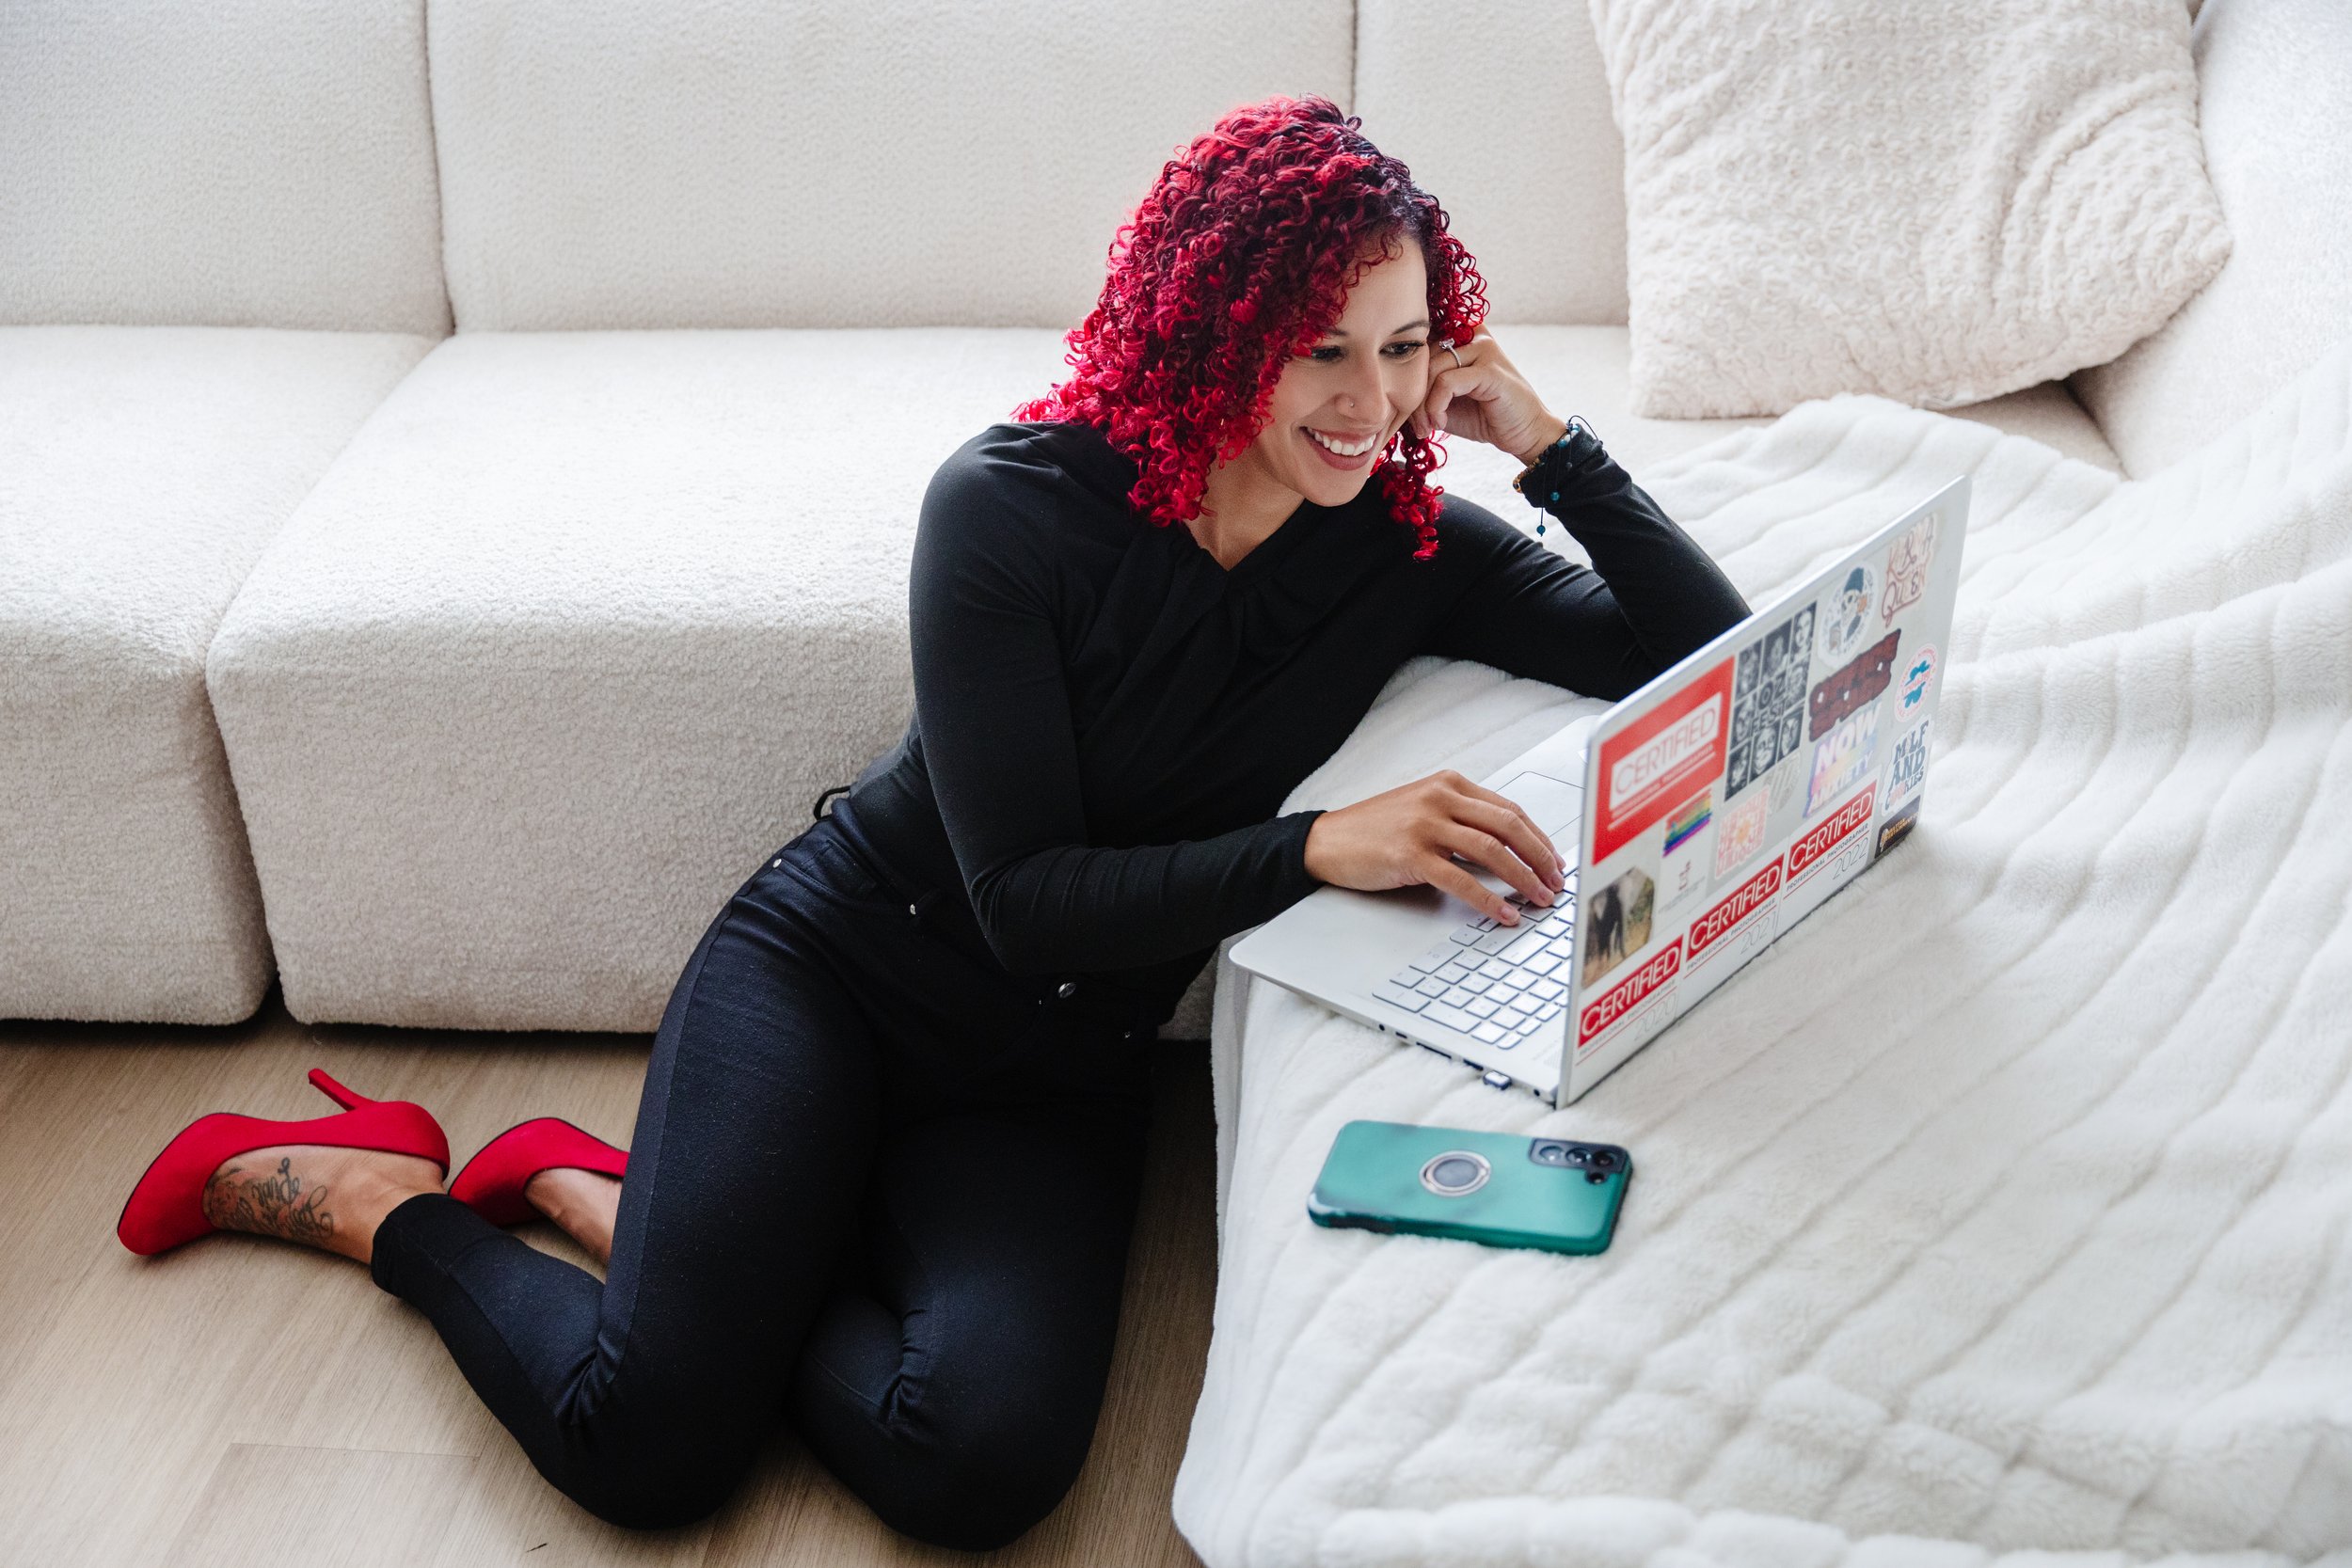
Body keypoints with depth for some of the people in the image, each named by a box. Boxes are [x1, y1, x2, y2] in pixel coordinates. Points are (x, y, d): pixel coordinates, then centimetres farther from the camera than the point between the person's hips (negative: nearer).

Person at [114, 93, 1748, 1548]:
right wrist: (1323, 846, -33)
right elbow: (1024, 895, -21)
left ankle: (635, 1204, 4)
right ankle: (390, 1202, 16)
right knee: (650, 1441, -16)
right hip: (834, 968, -3)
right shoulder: (1017, 502, -17)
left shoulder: (1401, 546, -6)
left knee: (986, 1459, -23)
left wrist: (1552, 443, -17)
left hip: (1055, 1072, 4)